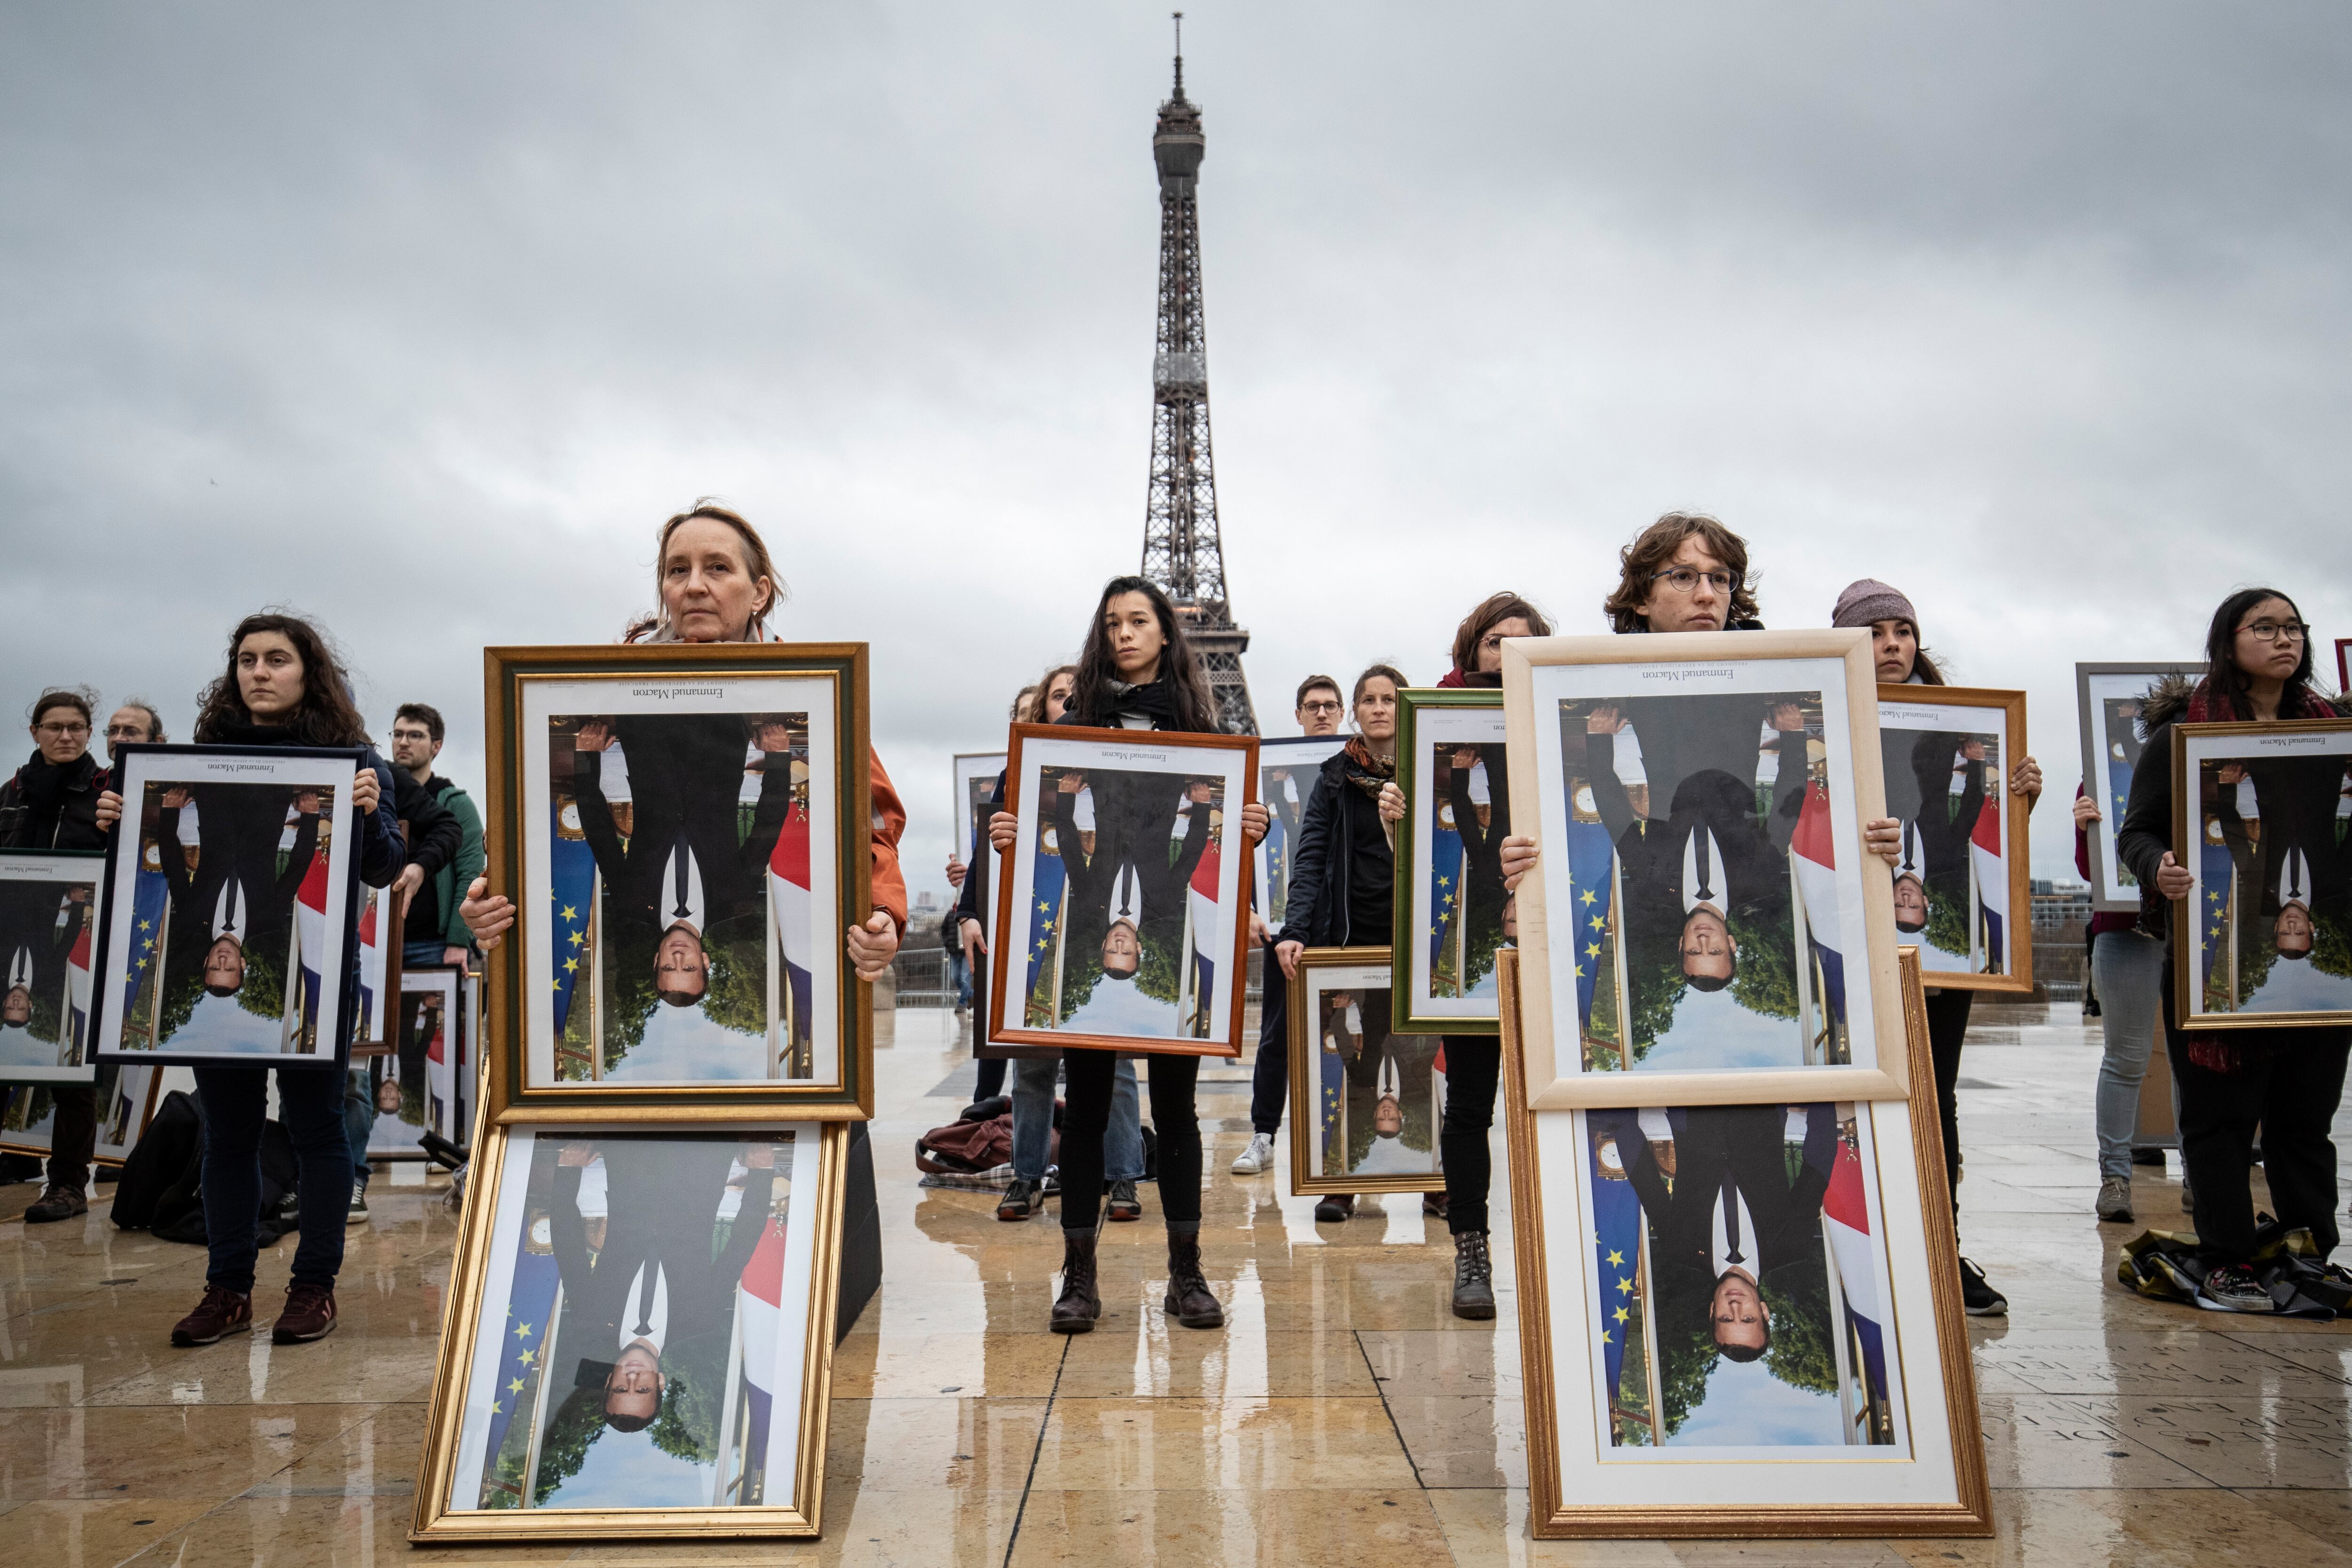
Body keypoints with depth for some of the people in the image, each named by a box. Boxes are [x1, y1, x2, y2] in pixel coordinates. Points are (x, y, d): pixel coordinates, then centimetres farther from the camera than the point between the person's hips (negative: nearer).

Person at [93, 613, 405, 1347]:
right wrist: (121, 824, -1)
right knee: (227, 1126, 10)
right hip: (215, 965, 4)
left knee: (313, 1120, 4)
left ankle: (315, 1286, 15)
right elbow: (171, 857, 17)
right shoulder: (205, 756, 10)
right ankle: (228, 1289, 21)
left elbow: (382, 871, -4)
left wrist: (368, 813, -23)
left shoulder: (353, 758, -1)